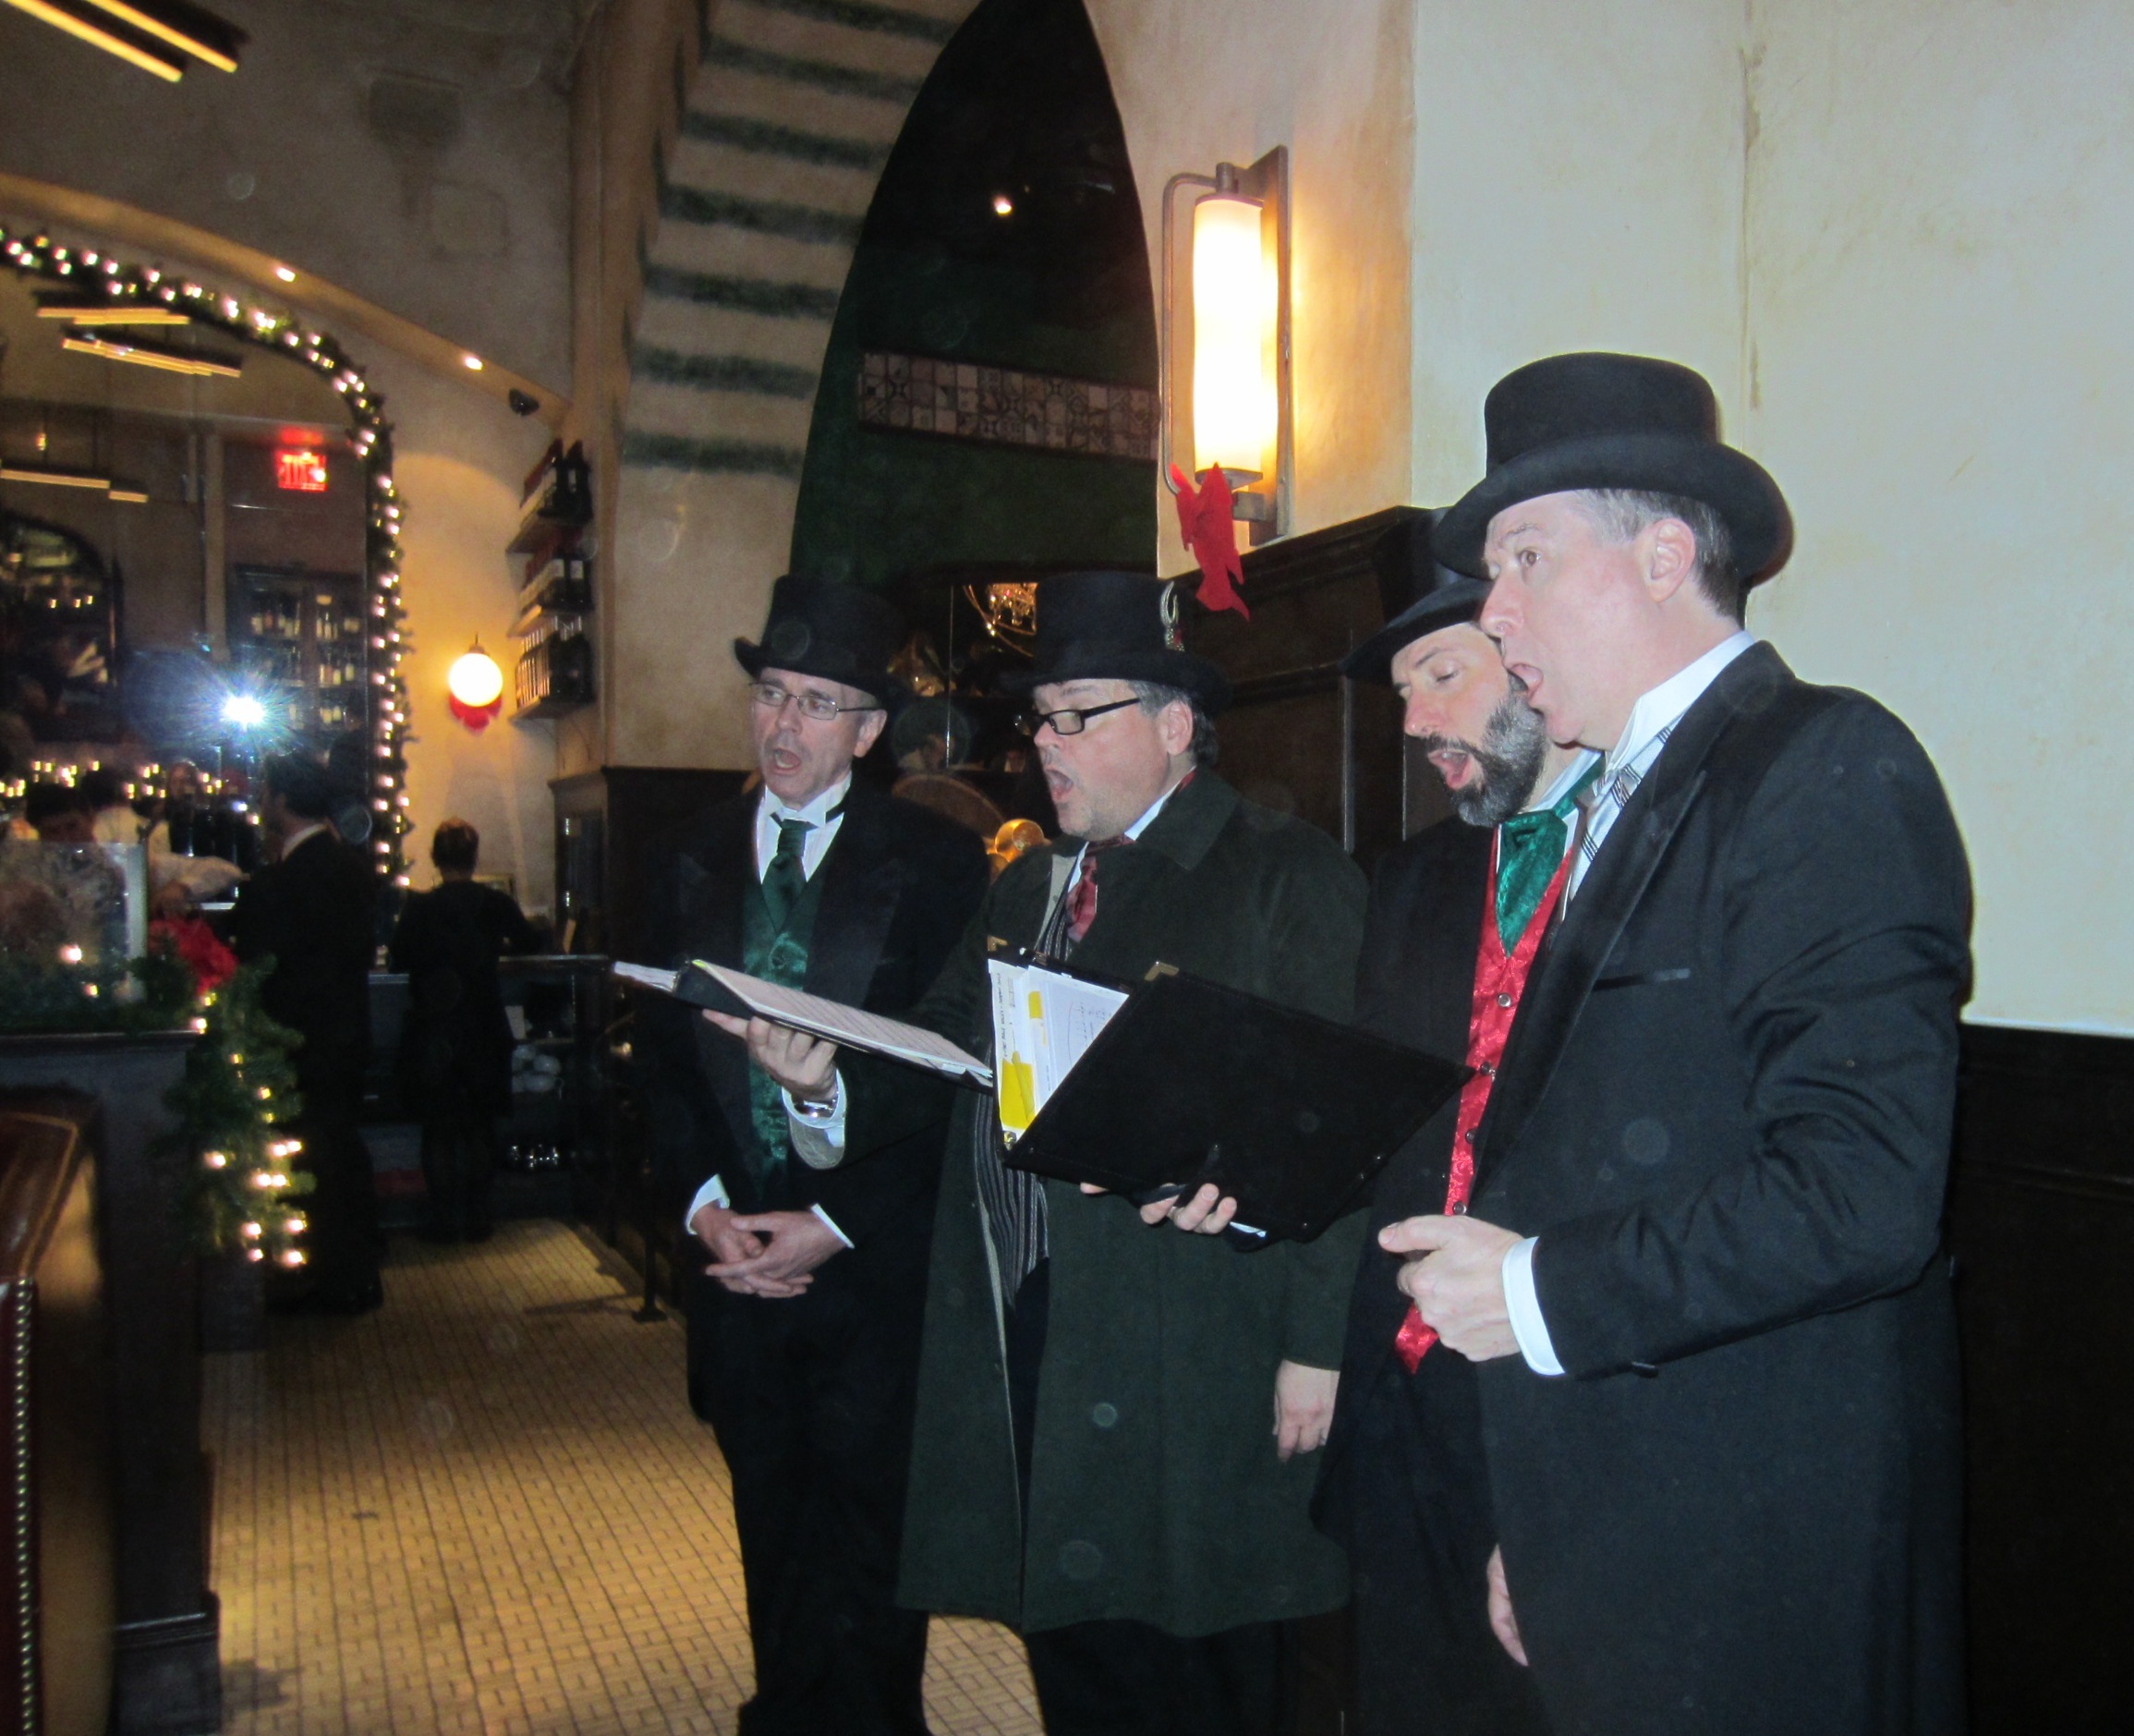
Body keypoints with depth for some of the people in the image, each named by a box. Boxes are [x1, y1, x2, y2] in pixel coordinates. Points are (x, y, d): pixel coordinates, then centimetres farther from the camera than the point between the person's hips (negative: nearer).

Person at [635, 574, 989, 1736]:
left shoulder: (936, 864, -5)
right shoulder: (700, 863, 9)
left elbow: (955, 1071, -8)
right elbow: (664, 1051, 10)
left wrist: (834, 1224, -11)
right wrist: (706, 1200, -4)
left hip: (876, 1260, -4)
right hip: (739, 1251, 4)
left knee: (863, 1543, 5)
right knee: (773, 1539, 17)